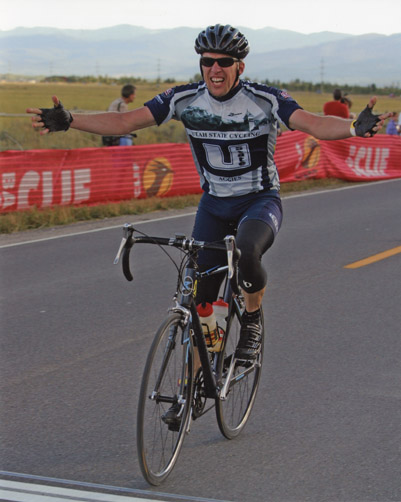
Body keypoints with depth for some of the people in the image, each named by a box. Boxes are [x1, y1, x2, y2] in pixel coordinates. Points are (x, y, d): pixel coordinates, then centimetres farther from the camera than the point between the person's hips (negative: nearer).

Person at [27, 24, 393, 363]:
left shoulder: (266, 100, -19)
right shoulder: (184, 99, -11)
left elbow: (314, 124, -33)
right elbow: (125, 122, -14)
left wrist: (355, 127, -54)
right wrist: (67, 121, -27)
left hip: (261, 200, -3)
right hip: (214, 203, 3)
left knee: (247, 251, -36)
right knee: (199, 298, -4)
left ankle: (253, 322, -8)